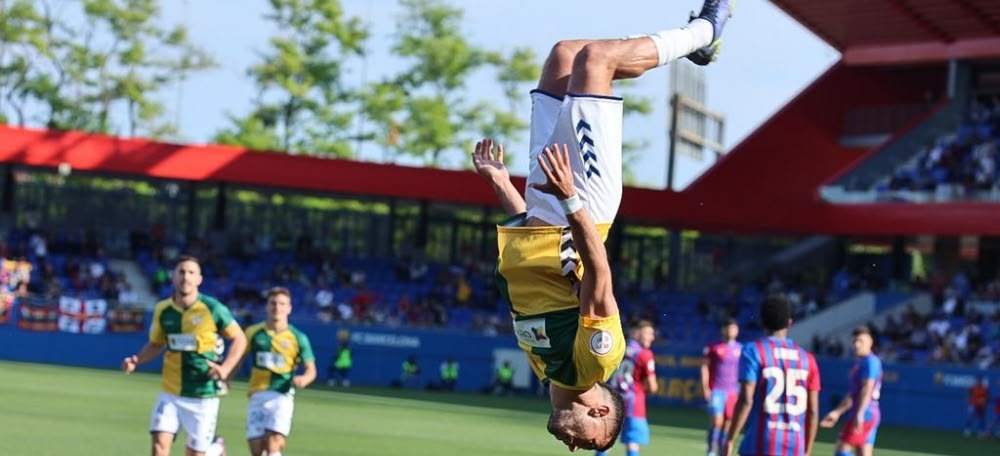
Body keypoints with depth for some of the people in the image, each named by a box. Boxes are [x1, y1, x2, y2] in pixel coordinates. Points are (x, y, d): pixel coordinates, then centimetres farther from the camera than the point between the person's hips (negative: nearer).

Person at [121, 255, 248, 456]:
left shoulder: (212, 308, -9)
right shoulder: (162, 310, 1)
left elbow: (239, 338, 0)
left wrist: (226, 368, -13)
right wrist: (137, 360, -3)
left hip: (203, 394, -3)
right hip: (170, 393, 3)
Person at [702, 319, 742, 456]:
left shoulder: (740, 349, 9)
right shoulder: (713, 347, 0)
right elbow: (705, 366, 0)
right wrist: (705, 388, -8)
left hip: (733, 392, 4)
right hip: (716, 390, -4)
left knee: (728, 424, 4)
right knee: (717, 421, -16)